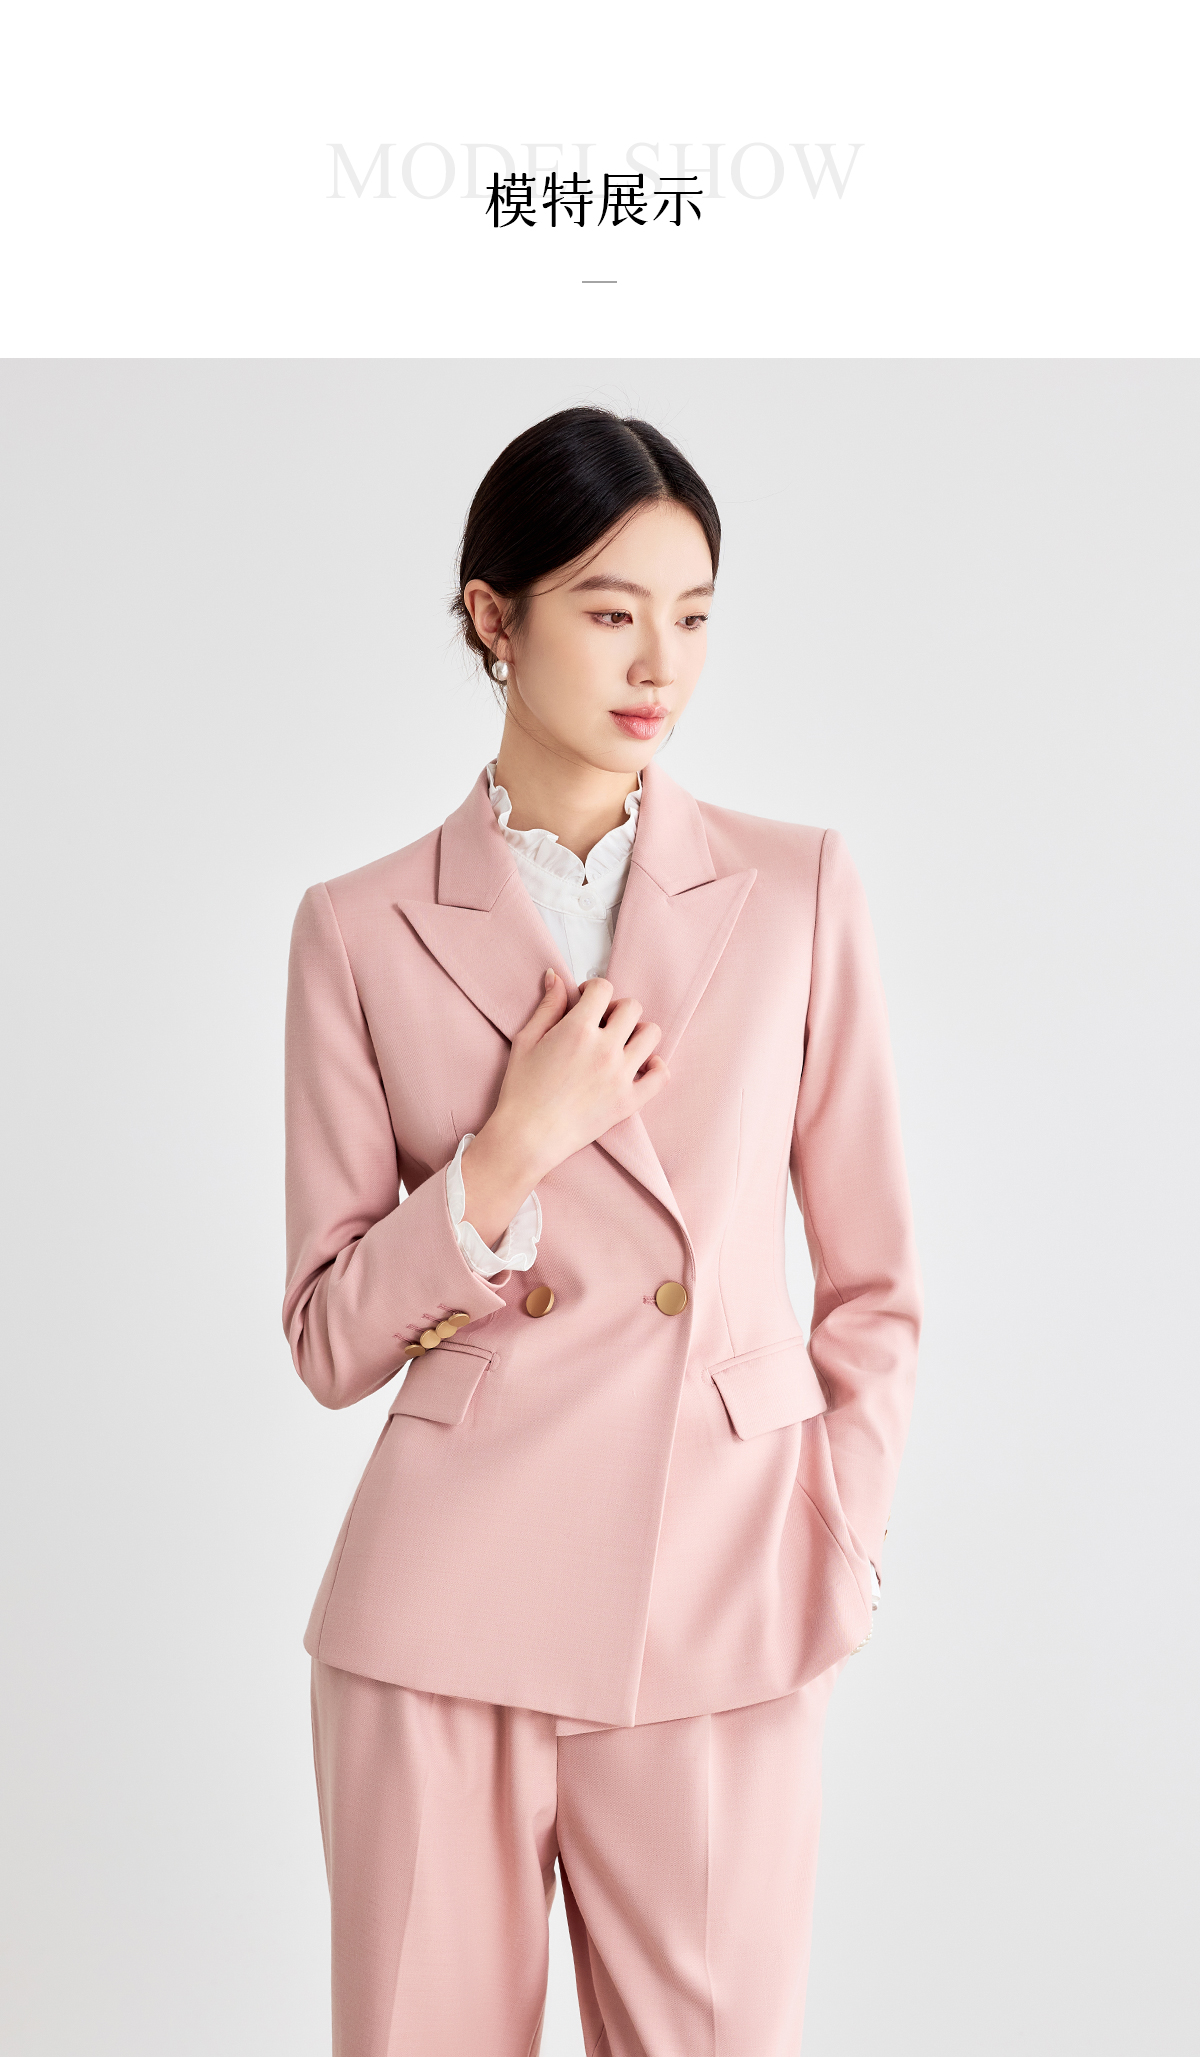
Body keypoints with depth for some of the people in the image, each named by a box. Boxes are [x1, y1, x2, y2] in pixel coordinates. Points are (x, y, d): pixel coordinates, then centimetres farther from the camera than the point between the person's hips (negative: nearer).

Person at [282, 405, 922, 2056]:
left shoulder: (796, 894, 2)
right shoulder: (362, 931, 0)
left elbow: (874, 1284, 7)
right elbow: (330, 1342, 1)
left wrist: (830, 1563, 0)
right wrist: (512, 1155, -12)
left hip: (718, 1625, 1)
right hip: (442, 1615, 0)